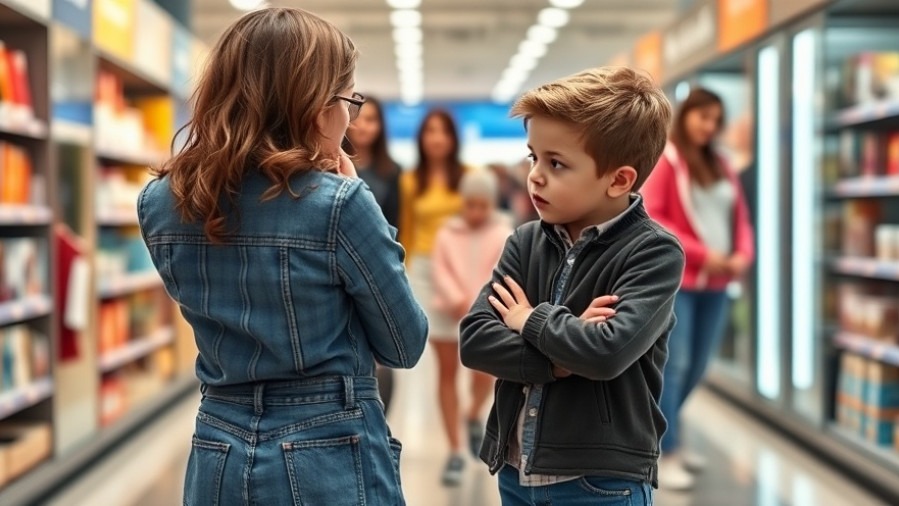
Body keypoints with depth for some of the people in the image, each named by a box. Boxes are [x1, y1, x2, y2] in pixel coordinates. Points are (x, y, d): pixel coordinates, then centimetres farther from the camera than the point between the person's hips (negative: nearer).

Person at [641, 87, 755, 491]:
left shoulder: (721, 166, 15)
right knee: (675, 366, -6)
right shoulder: (664, 160, -4)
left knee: (697, 368, 12)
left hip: (715, 283, 6)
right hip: (676, 280, -6)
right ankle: (667, 455, 2)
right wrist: (701, 253, -16)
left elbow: (740, 218, 16)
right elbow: (651, 219, -12)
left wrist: (742, 254, -4)